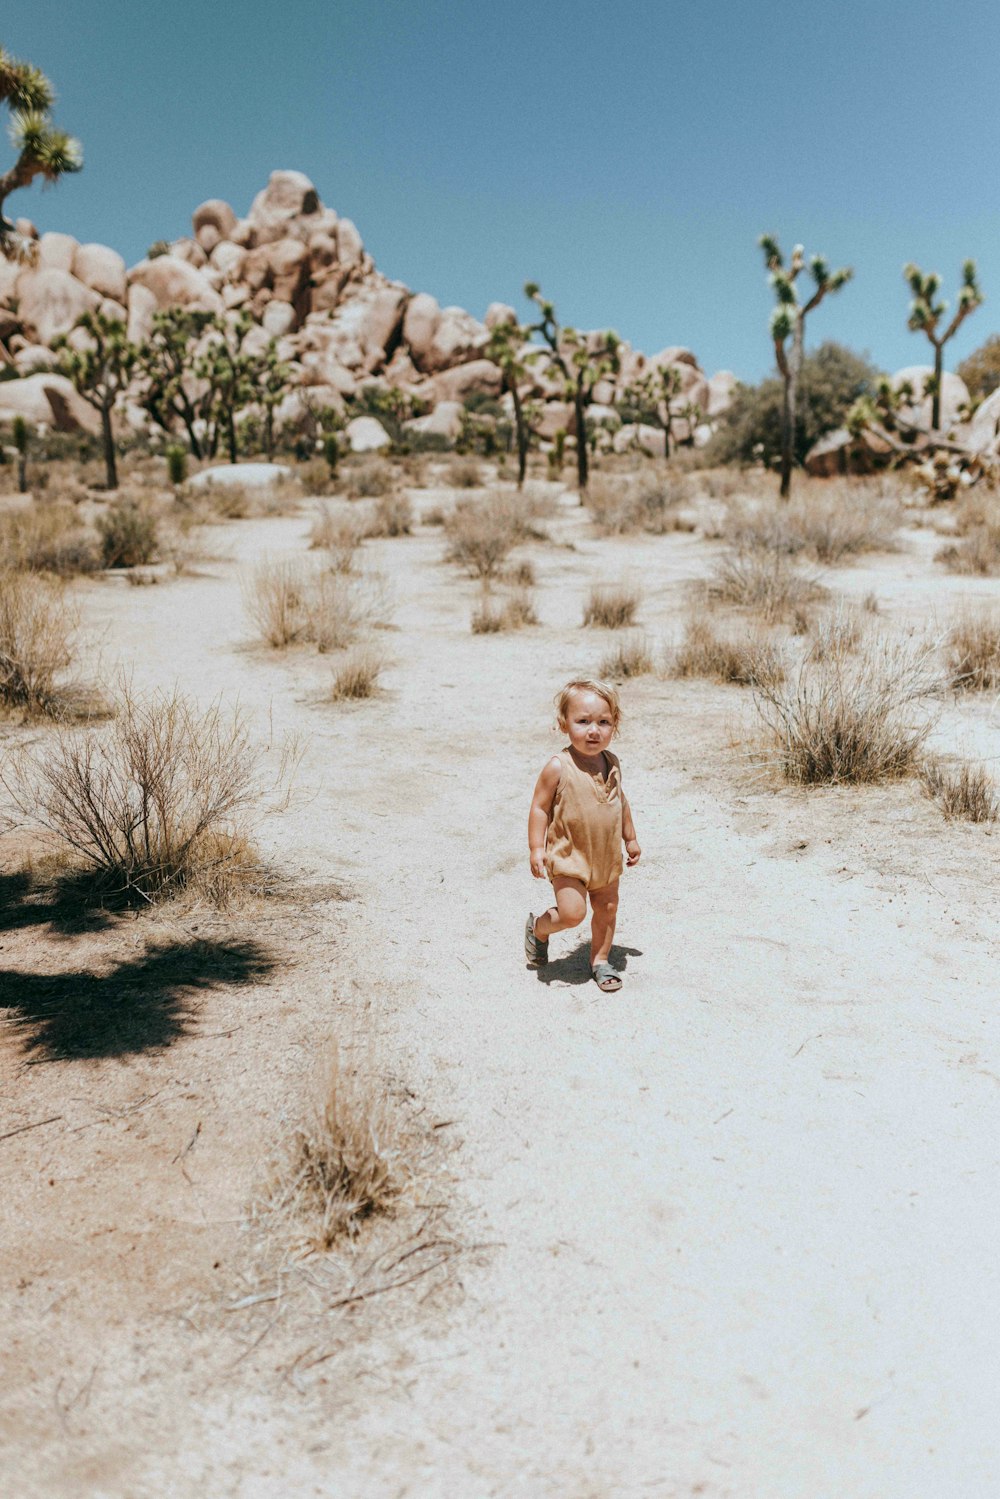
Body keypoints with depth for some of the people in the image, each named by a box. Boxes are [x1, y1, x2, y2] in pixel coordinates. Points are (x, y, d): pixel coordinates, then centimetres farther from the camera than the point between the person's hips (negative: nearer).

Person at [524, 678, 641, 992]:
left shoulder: (611, 763, -1)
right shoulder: (558, 767, -19)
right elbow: (540, 807, -14)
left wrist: (630, 838, 19)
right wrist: (536, 849, -17)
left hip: (606, 856, 6)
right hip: (569, 857, -6)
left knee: (607, 908, 13)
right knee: (572, 911, -12)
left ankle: (600, 960, 33)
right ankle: (537, 928, 18)